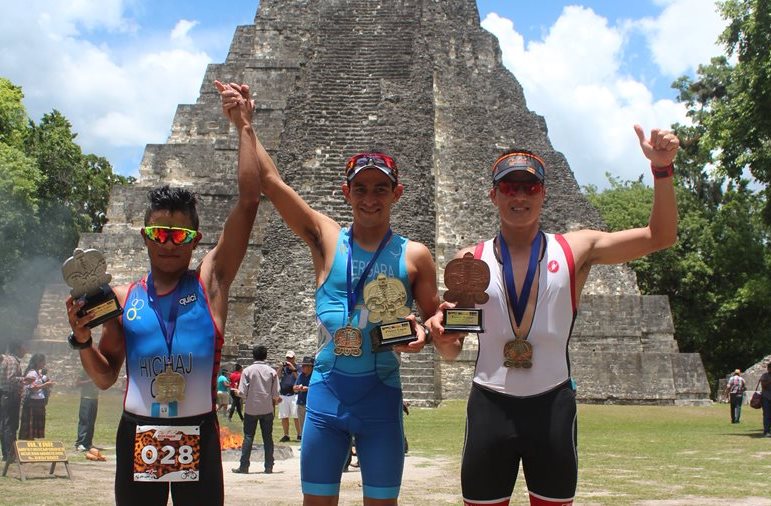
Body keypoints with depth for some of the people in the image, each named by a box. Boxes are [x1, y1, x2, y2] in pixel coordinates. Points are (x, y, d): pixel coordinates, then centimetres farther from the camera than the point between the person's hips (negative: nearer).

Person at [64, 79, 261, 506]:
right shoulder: (122, 298, 4)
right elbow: (105, 377, 10)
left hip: (198, 435, -1)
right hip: (136, 435, 2)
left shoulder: (210, 282, -1)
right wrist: (82, 340, -9)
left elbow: (248, 202, -8)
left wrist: (243, 128, -6)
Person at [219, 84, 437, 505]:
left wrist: (421, 331, -13)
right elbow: (271, 182, -2)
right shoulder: (326, 238, 1)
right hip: (326, 390, 1)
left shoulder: (414, 255, 1)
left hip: (381, 395, 0)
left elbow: (434, 316, 9)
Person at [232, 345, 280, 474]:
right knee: (268, 438, 7)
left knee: (248, 437, 5)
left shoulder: (247, 370, -6)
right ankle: (269, 467, 8)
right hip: (267, 409, 1)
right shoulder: (271, 371, -2)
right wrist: (274, 400, 16)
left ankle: (244, 466, 5)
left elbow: (242, 392, -10)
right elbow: (276, 394, -5)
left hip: (251, 409, -1)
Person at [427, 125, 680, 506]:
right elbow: (451, 351, 6)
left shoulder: (577, 249, 3)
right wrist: (442, 331, -18)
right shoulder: (470, 261, 3)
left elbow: (659, 237, 2)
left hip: (553, 407, 0)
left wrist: (662, 169, -9)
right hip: (489, 406, 0)